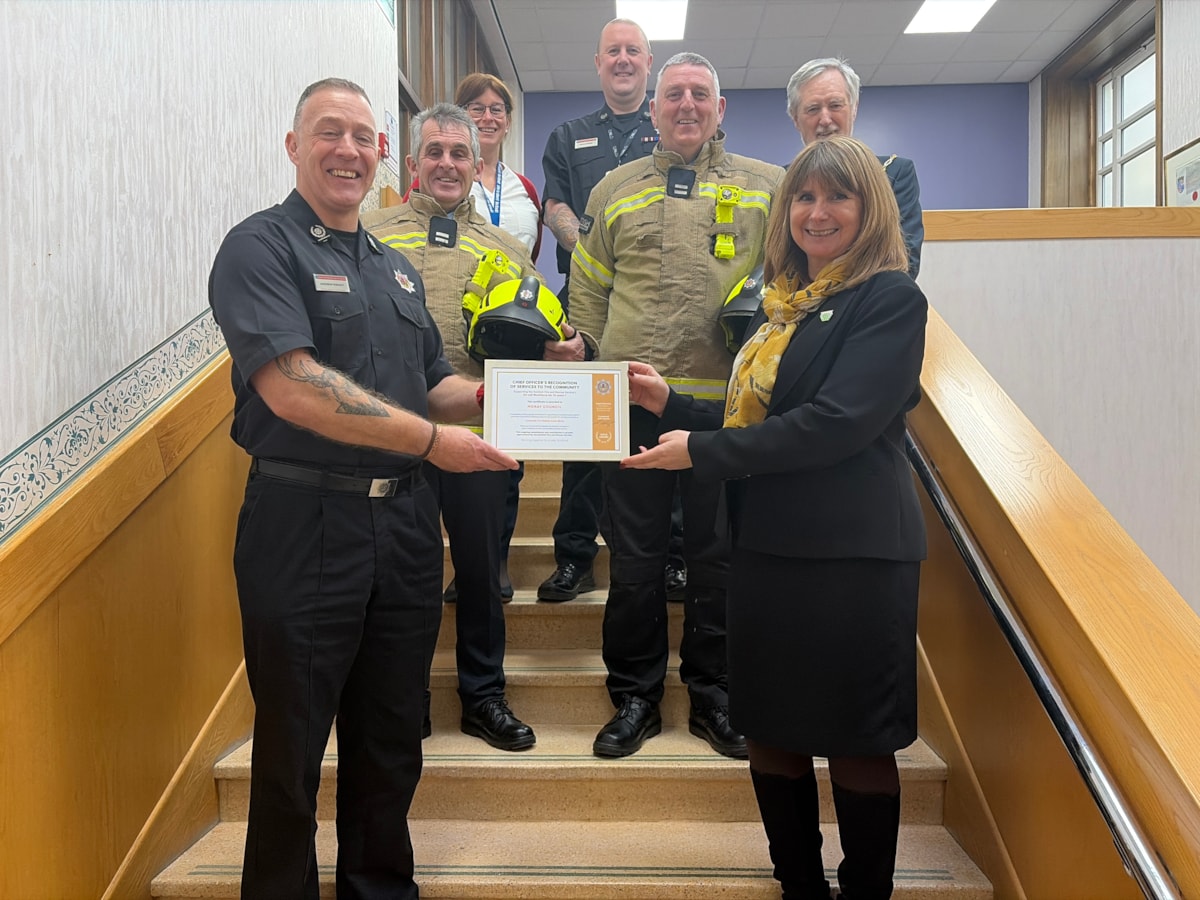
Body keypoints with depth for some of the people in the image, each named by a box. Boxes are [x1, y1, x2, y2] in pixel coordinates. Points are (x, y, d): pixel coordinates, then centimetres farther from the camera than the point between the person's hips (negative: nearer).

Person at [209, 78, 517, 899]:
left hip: (404, 524, 7)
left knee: (391, 742, 19)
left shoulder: (396, 268, 16)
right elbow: (290, 388, -20)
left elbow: (432, 386, 21)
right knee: (291, 750, 9)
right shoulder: (261, 248, -6)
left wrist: (479, 394, 0)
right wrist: (430, 439, -19)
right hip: (304, 527, -6)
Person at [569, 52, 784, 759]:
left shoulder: (767, 187, 10)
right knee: (634, 555, 6)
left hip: (725, 400, 0)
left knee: (719, 553, 8)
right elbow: (587, 288, 15)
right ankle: (636, 695, 23)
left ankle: (712, 693, 25)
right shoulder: (617, 189, 14)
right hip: (633, 402, 1)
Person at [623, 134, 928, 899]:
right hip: (768, 546, 7)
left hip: (852, 554, -7)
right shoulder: (783, 304, 15)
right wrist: (669, 403, 3)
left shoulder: (890, 299, -7)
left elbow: (838, 422, -20)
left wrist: (700, 451, -18)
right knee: (771, 733, 14)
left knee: (858, 745, 6)